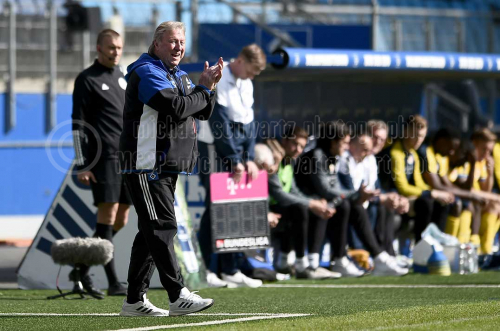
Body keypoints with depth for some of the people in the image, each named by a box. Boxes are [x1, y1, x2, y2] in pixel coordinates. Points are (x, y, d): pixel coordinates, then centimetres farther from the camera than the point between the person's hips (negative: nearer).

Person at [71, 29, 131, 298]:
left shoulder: (121, 76, 18)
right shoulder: (87, 80, -3)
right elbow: (78, 125, -6)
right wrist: (81, 165, -12)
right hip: (104, 157, -7)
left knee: (120, 221, 6)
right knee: (108, 216, -10)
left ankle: (82, 269, 18)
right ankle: (113, 283, -11)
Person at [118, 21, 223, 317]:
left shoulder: (178, 76, 21)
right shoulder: (148, 72, -11)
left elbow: (203, 112, 17)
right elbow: (177, 107, -23)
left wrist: (209, 86, 0)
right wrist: (204, 89, -9)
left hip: (167, 167, 10)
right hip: (146, 164, -10)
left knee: (152, 230, 10)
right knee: (162, 226, -14)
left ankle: (135, 300, 14)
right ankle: (178, 295, -18)